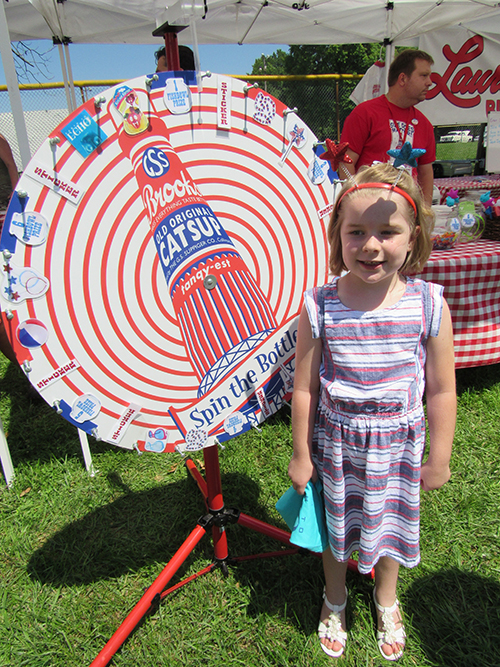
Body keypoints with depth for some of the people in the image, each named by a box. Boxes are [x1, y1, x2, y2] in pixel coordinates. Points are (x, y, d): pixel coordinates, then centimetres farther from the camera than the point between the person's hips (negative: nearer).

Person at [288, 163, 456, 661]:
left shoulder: (428, 304, -17)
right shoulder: (318, 306, -19)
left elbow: (441, 391, -7)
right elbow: (304, 389, -10)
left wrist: (439, 458, 0)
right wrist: (301, 454, -2)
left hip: (398, 446, 1)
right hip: (335, 442, 0)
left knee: (390, 525, 24)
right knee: (334, 526, 22)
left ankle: (386, 600, 57)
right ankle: (335, 600, 55)